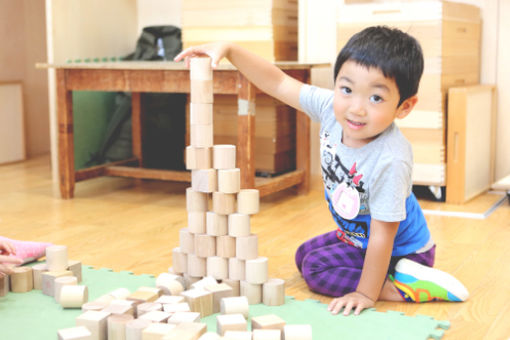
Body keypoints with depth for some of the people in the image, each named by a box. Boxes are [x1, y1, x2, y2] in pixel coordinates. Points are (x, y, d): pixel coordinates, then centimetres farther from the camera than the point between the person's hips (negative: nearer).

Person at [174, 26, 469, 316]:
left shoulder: (390, 161, -40)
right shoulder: (333, 108, -21)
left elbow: (382, 235, -32)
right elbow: (279, 83, -10)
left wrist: (366, 294, -25)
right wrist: (230, 50, -18)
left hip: (400, 250, -8)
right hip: (359, 236, 8)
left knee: (317, 268, -15)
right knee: (304, 256, 23)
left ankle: (405, 285, -12)